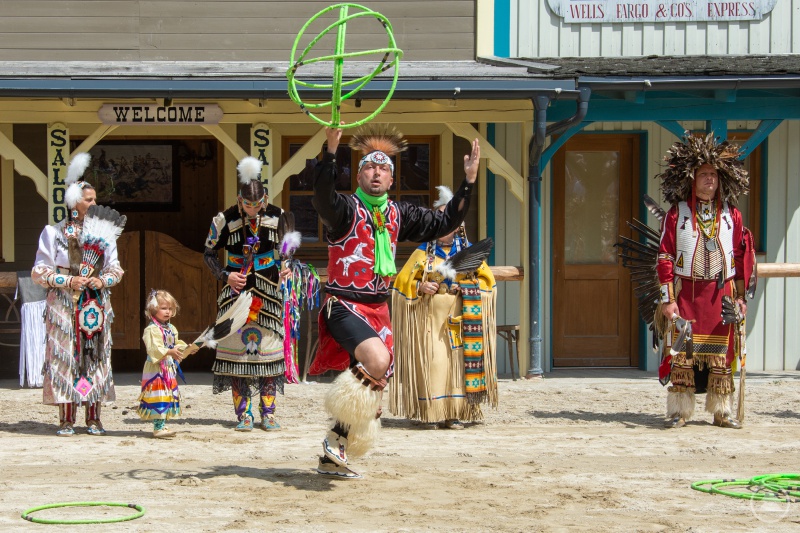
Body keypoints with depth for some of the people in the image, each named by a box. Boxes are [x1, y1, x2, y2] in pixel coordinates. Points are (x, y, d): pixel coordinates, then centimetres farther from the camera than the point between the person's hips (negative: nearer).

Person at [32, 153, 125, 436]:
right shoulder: (54, 233, -1)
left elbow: (115, 268, 12)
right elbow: (40, 272, -2)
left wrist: (103, 280, -8)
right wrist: (69, 281, -13)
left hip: (96, 304, 3)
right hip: (64, 305, -3)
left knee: (96, 356, 1)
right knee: (65, 356, -5)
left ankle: (93, 418, 7)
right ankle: (66, 419, -1)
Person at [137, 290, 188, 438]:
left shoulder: (171, 329, 13)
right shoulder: (152, 330, -15)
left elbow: (177, 345, 24)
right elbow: (153, 348, -26)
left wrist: (187, 348, 7)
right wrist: (169, 352, -36)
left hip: (169, 369, 9)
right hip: (156, 369, -9)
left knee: (169, 396, 12)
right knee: (159, 397, -11)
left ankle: (161, 425, 19)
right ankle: (158, 427, -9)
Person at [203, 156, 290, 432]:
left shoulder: (277, 217, -2)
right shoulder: (225, 220, -6)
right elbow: (209, 253, 5)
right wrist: (225, 275, -9)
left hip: (268, 294, 1)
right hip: (236, 292, -1)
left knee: (268, 350, 0)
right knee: (237, 348, -3)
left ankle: (268, 413, 5)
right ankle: (244, 414, 2)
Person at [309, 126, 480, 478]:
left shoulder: (398, 215, 11)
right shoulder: (346, 208, -8)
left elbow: (443, 223, 14)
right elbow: (322, 197, -30)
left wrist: (468, 182, 4)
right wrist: (331, 151, -44)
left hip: (378, 309, 7)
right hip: (344, 306, -7)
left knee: (374, 379, 8)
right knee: (377, 360, -30)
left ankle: (332, 458, 20)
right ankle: (338, 437, -12)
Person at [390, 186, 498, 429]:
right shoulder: (423, 252, 9)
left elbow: (487, 280, 10)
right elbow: (402, 282, 7)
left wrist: (467, 286, -8)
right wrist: (421, 287, -13)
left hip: (460, 320, 1)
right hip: (430, 318, -1)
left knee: (458, 362, -4)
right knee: (431, 363, -8)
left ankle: (456, 414, 2)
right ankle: (432, 414, -3)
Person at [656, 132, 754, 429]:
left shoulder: (731, 215, 8)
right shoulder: (677, 213, 2)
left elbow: (743, 258, 10)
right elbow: (665, 257, -2)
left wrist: (740, 296, 4)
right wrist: (667, 298, -8)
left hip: (721, 293, 2)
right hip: (687, 292, -2)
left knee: (721, 354, 2)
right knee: (683, 352, -3)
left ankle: (722, 411, 8)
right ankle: (679, 411, 2)